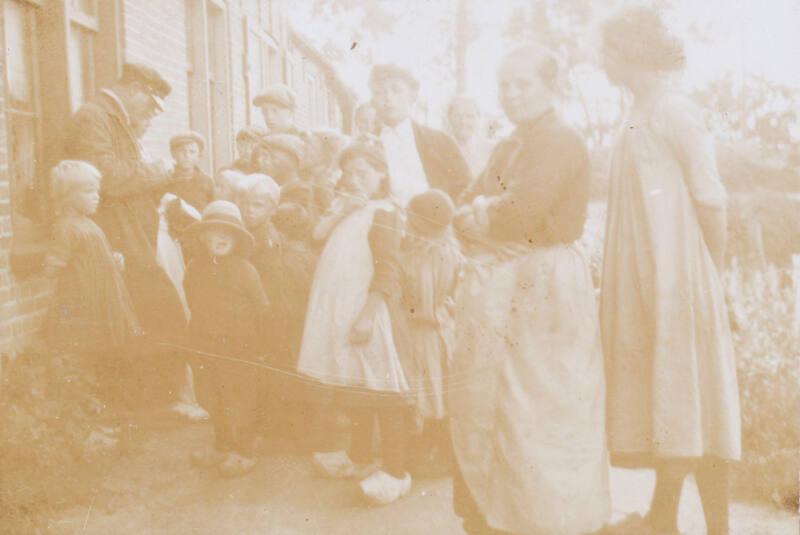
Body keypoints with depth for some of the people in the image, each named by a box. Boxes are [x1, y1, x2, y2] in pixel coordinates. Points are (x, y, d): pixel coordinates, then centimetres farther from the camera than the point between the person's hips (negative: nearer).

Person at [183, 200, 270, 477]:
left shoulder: (244, 270, -12)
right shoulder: (195, 268, 2)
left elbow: (262, 309, -6)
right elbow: (194, 304, 13)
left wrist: (256, 342, -3)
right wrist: (200, 333, 10)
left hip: (239, 348, -5)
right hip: (206, 347, 5)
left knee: (239, 401, 3)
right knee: (212, 400, 16)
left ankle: (244, 452, 18)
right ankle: (223, 447, 34)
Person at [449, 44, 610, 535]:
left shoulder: (560, 142, -11)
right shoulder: (508, 149, 18)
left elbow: (518, 215, -20)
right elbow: (466, 212, 13)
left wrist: (478, 213, -3)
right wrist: (480, 212, -8)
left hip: (542, 287, -9)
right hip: (499, 288, 9)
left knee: (536, 412, -2)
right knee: (485, 406, 12)